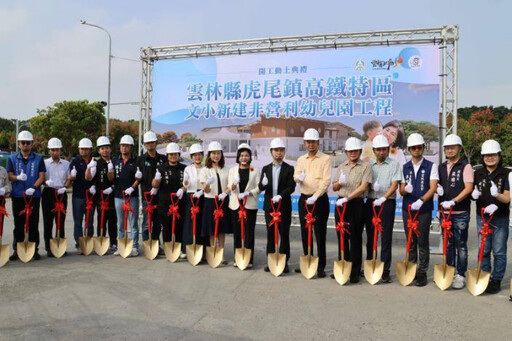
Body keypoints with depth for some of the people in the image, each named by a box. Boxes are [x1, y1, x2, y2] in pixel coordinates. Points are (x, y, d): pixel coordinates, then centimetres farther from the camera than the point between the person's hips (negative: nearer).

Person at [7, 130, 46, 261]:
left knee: (34, 224, 3)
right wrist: (18, 177, -20)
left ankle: (34, 250, 11)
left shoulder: (38, 159, 6)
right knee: (18, 224, 6)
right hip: (17, 196, 1)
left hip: (34, 196, -1)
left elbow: (41, 176, -1)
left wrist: (33, 188, -16)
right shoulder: (12, 158, 9)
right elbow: (9, 176, 3)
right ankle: (17, 250, 14)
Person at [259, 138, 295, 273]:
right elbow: (260, 187, 3)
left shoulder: (289, 169, 1)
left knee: (284, 234, 1)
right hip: (269, 206, 3)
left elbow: (291, 187, -8)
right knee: (270, 234, 8)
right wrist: (263, 183, -21)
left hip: (284, 206, -3)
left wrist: (280, 196, -24)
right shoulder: (266, 168, 10)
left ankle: (284, 262, 8)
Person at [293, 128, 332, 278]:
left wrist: (315, 196, -25)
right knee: (305, 232, 11)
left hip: (319, 200, -5)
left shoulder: (325, 159, -4)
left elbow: (326, 180, -13)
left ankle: (321, 266, 3)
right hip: (304, 199, 5)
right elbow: (295, 177, 3)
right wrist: (299, 177, -22)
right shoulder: (301, 160, 13)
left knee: (320, 233, -3)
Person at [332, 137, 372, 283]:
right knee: (342, 237, 10)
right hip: (341, 203, 5)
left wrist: (348, 197, -21)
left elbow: (363, 187, -13)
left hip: (356, 204, -5)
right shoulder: (341, 167, 16)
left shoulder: (365, 166, -1)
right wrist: (339, 183, -6)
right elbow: (334, 187, 17)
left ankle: (355, 271, 7)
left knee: (355, 238, 0)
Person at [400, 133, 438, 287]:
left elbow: (433, 188, -10)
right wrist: (405, 189, -17)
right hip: (407, 209, 3)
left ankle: (422, 272, 8)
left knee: (422, 241, 0)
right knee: (411, 241, 9)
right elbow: (401, 190, 8)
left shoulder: (431, 166, 1)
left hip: (424, 209, -3)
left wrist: (421, 200, -24)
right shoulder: (405, 167, 11)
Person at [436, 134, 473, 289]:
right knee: (448, 244, 13)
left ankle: (460, 275, 10)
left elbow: (468, 188, -13)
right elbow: (437, 185, 21)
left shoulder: (465, 166, -4)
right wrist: (438, 188, -3)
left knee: (460, 245, 2)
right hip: (444, 212, 5)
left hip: (460, 213, -5)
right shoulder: (441, 167, 13)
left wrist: (453, 201, -21)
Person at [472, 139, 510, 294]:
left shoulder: (506, 174, -4)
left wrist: (496, 195, -32)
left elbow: (507, 199, -10)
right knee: (484, 250, 11)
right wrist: (474, 195, -12)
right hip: (482, 217, 3)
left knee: (499, 251, 3)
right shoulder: (478, 173, 6)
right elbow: (474, 195, 12)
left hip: (500, 219, -3)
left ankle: (496, 281, 13)